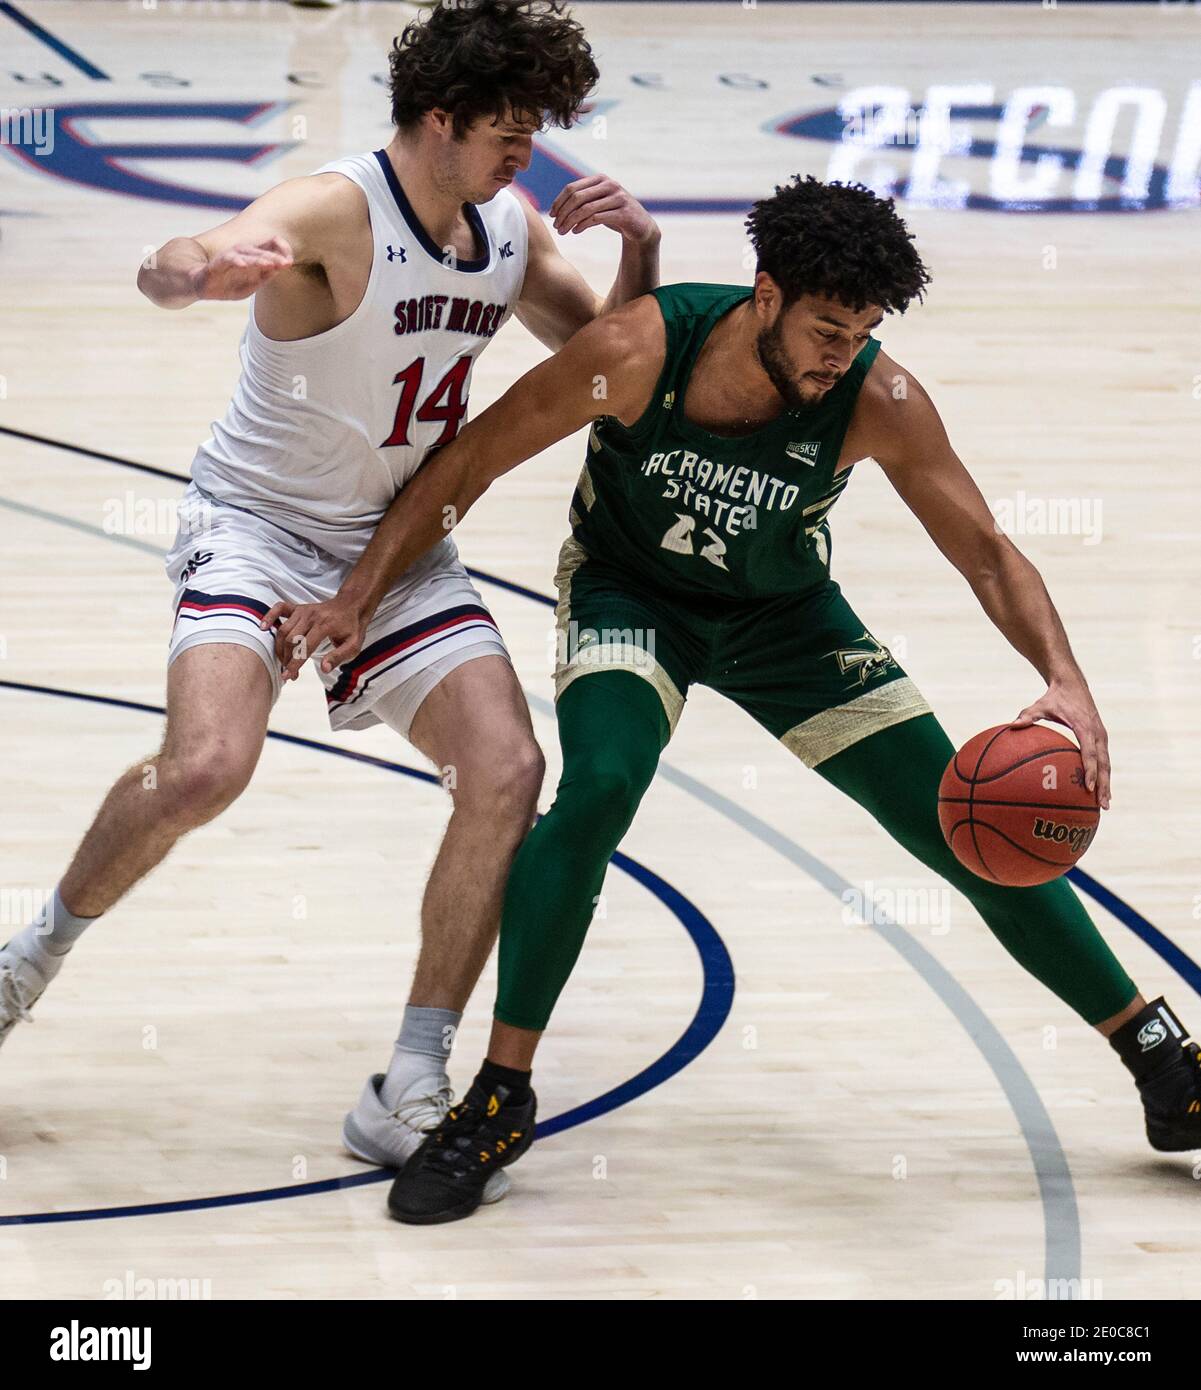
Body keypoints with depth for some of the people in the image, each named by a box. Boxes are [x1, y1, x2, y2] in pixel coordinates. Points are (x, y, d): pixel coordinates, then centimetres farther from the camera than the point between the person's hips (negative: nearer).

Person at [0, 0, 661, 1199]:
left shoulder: (512, 232, 1)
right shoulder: (335, 212, -22)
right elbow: (167, 271, -40)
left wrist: (640, 247, -6)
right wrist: (203, 267, -66)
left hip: (398, 546, 6)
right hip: (259, 525, -6)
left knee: (505, 772, -13)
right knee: (206, 766, -28)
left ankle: (411, 1091, -6)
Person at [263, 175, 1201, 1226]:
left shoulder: (877, 401, -28)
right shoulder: (642, 352, -32)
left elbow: (986, 552, -21)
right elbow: (469, 464, -20)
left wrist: (1066, 681, -38)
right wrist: (356, 602, -20)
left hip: (784, 613, 2)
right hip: (629, 589, -2)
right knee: (599, 787, -31)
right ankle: (500, 1099, -18)